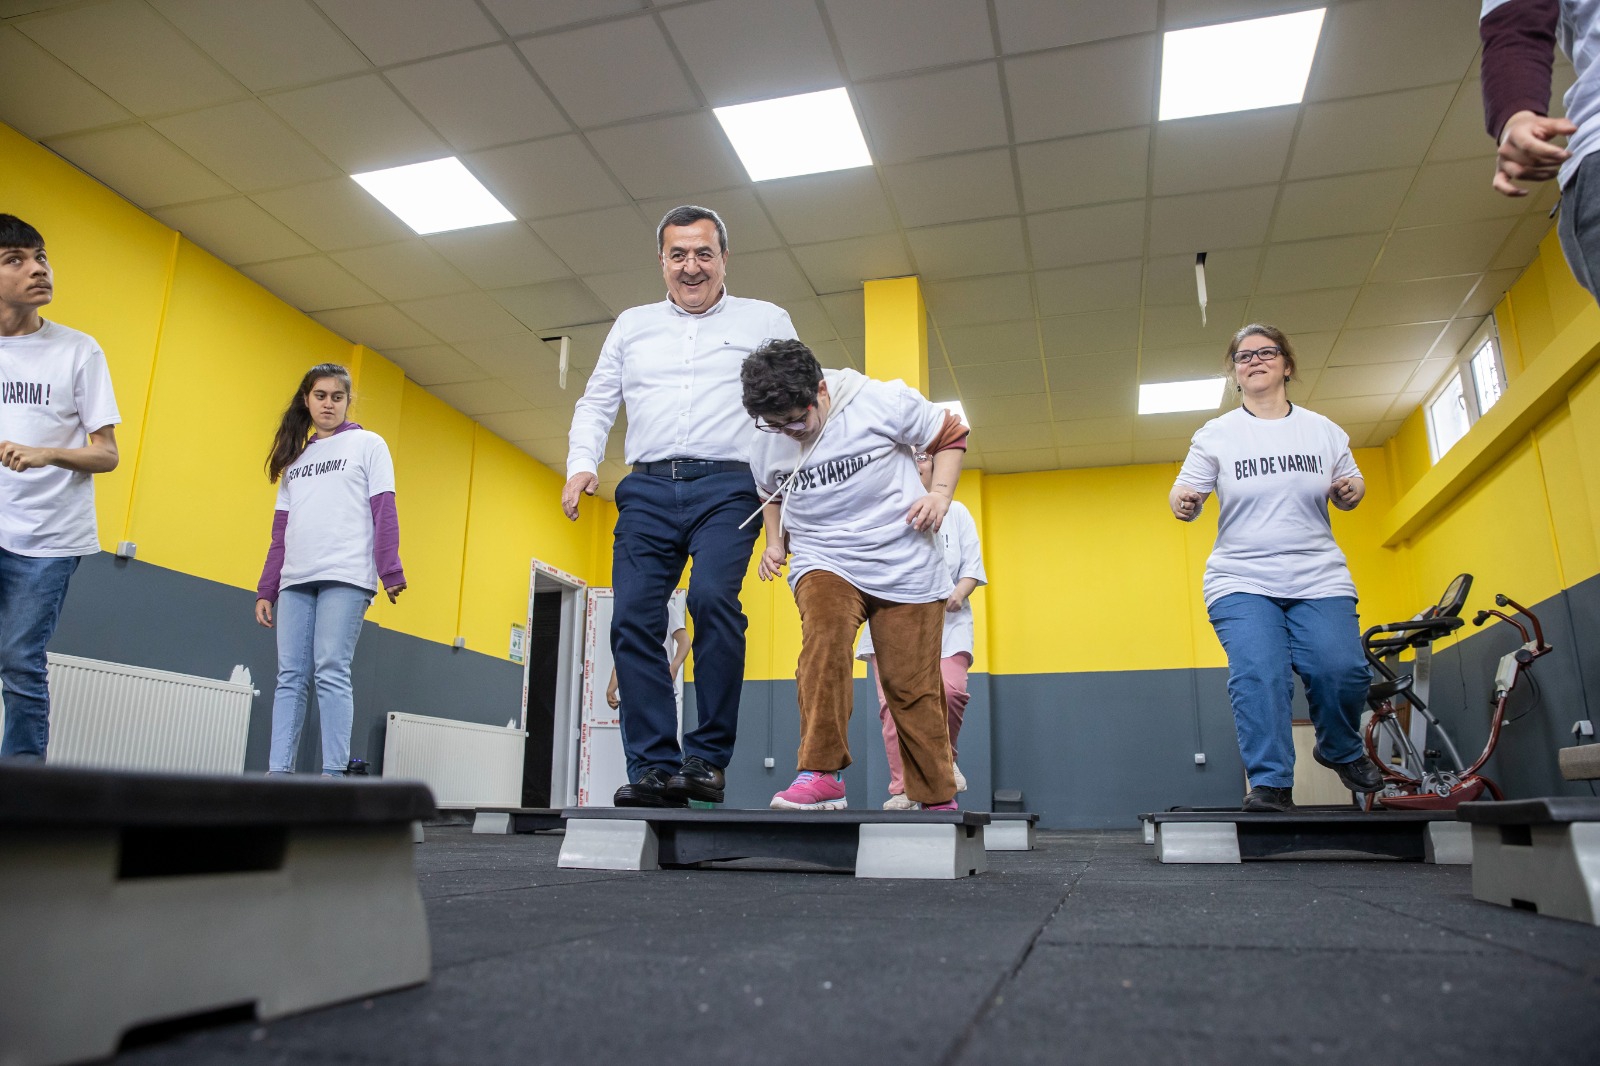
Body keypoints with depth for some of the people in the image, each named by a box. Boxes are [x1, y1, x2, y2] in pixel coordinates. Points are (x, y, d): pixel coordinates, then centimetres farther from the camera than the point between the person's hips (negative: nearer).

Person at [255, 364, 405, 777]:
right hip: (295, 580, 5)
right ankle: (278, 772, -1)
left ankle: (333, 774, -11)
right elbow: (281, 530, 20)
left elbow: (384, 513, 0)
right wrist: (266, 589, 13)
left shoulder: (367, 444, 9)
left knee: (331, 671, -12)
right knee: (290, 676, 0)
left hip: (345, 577, -5)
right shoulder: (295, 457, 23)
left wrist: (391, 572, -10)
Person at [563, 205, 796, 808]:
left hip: (727, 487, -3)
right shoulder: (632, 325, 23)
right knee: (633, 618, -10)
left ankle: (707, 759, -16)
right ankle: (655, 769, -3)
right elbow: (596, 403, 22)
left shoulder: (766, 322, 15)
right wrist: (581, 464, 4)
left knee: (713, 598, -26)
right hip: (648, 490, 3)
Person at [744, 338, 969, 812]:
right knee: (823, 636, -30)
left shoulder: (885, 402, -12)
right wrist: (775, 544, 5)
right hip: (824, 563, 2)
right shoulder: (766, 447, -1)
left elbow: (951, 435, 3)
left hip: (906, 565, -2)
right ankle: (822, 774, -25)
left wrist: (940, 493, -11)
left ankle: (938, 801, 20)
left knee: (912, 687, 2)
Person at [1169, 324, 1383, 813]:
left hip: (1319, 580, 2)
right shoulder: (1215, 434, 5)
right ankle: (1270, 786, -7)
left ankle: (1341, 752, 20)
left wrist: (1351, 491, -3)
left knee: (1342, 671, -11)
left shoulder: (1323, 430, 11)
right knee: (1258, 678, -17)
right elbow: (1185, 493, 2)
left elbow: (1349, 490, 20)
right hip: (1241, 583, -1)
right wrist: (1184, 502, -22)